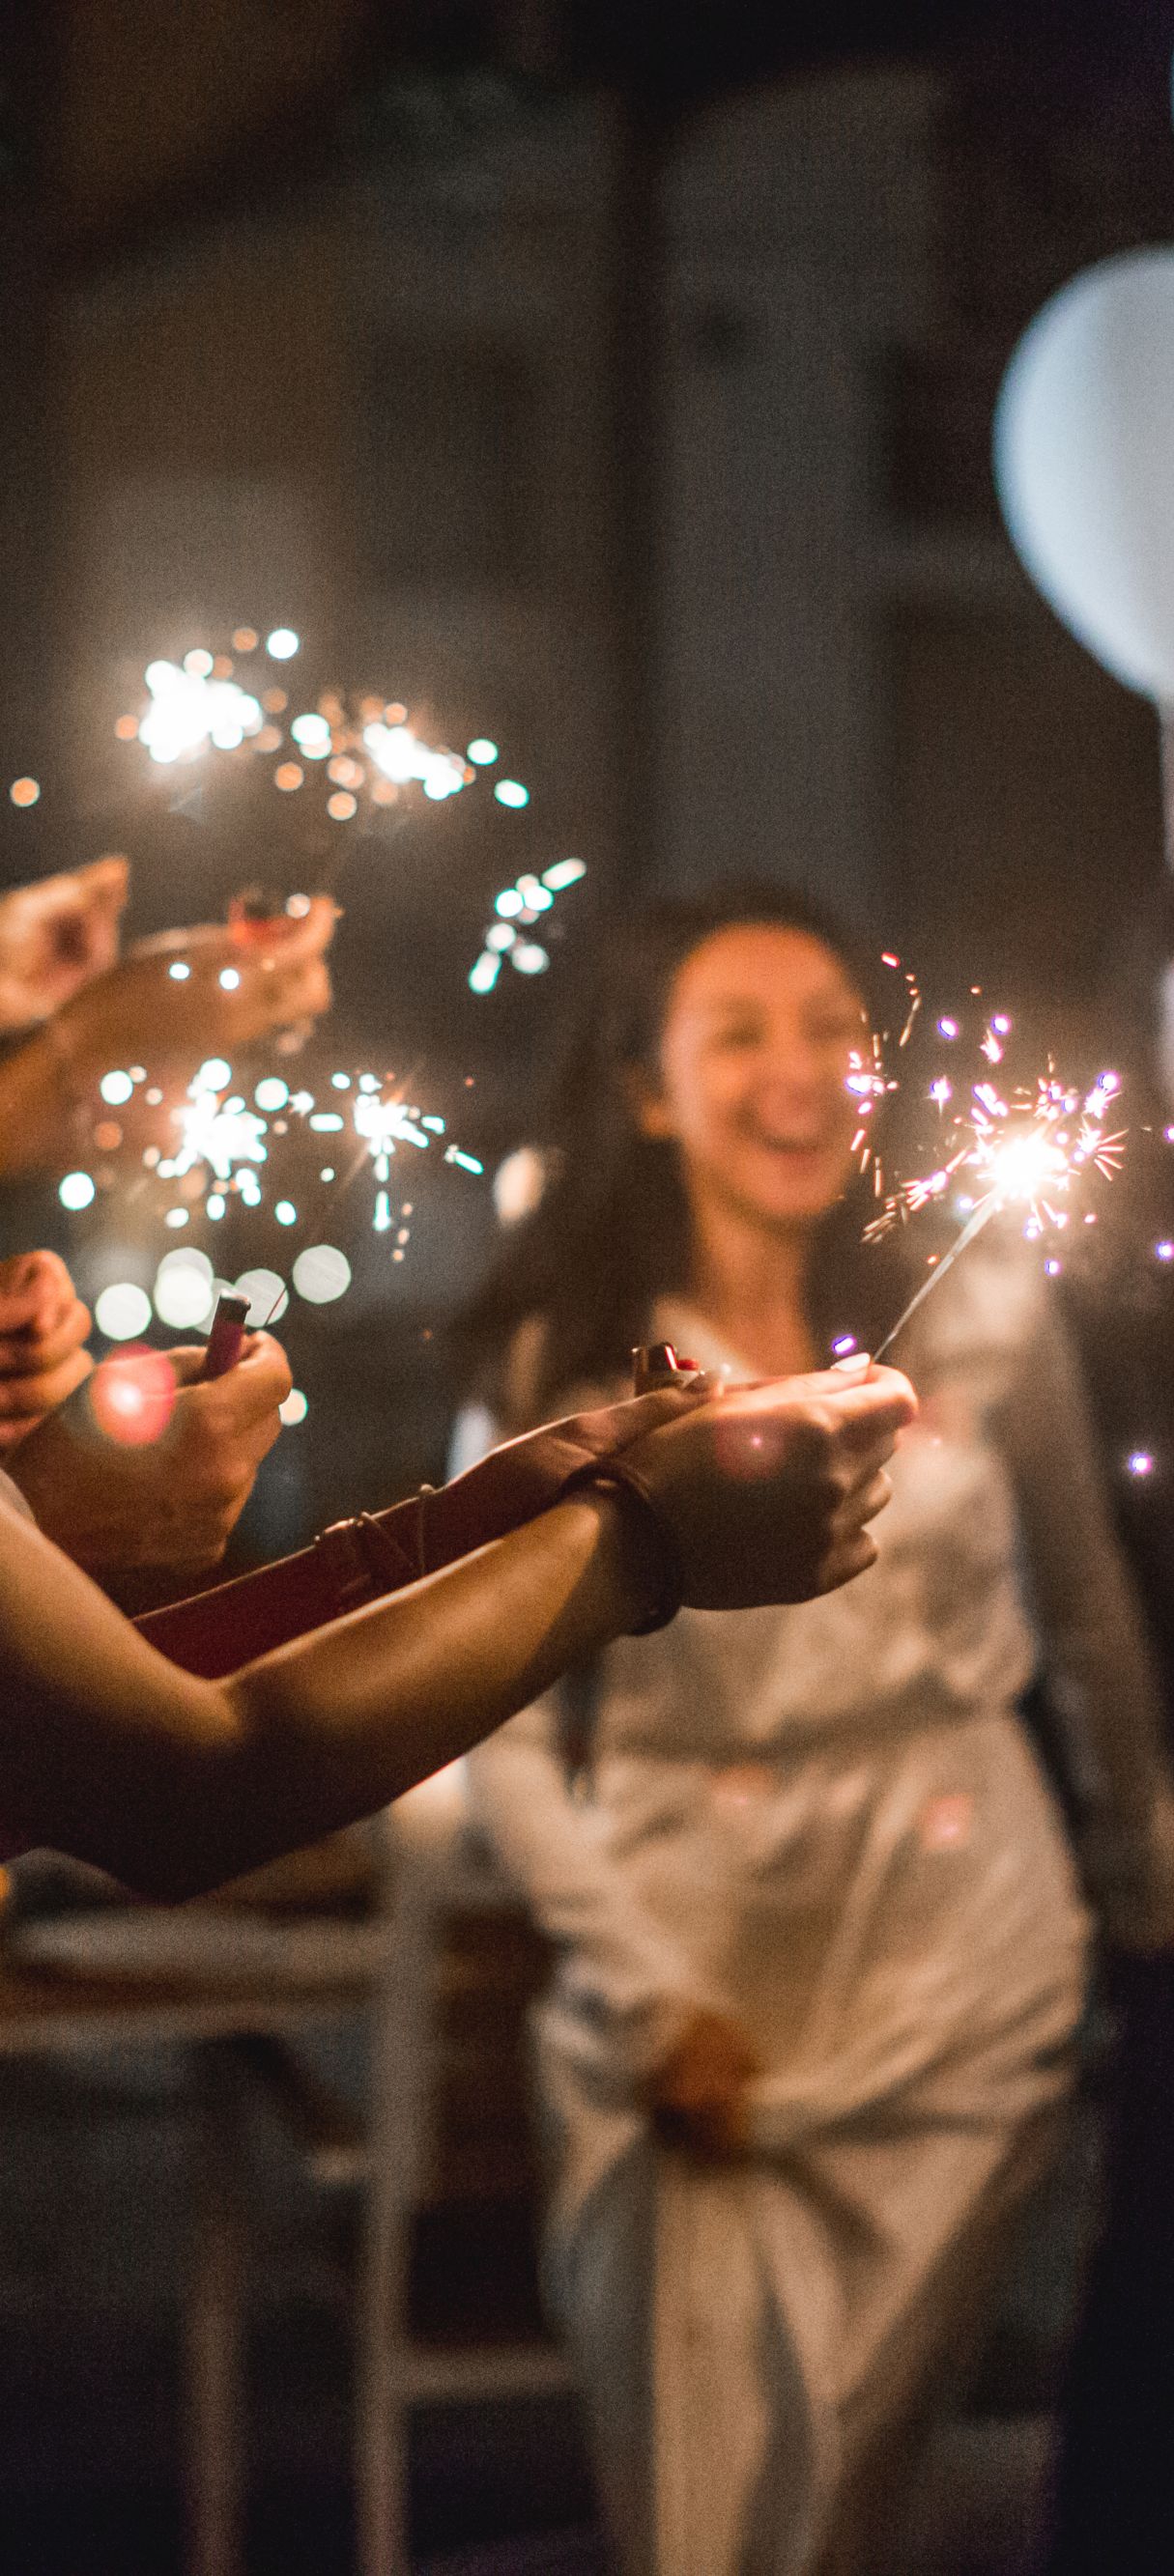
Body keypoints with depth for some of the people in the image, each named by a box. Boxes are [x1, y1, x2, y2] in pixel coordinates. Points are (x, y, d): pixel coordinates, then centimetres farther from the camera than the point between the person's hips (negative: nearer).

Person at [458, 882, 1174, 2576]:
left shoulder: (983, 1320, 1)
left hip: (953, 1980, 0)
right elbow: (503, 1733, -2)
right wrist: (647, 1996, -9)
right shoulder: (554, 1373, -3)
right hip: (690, 1990, 0)